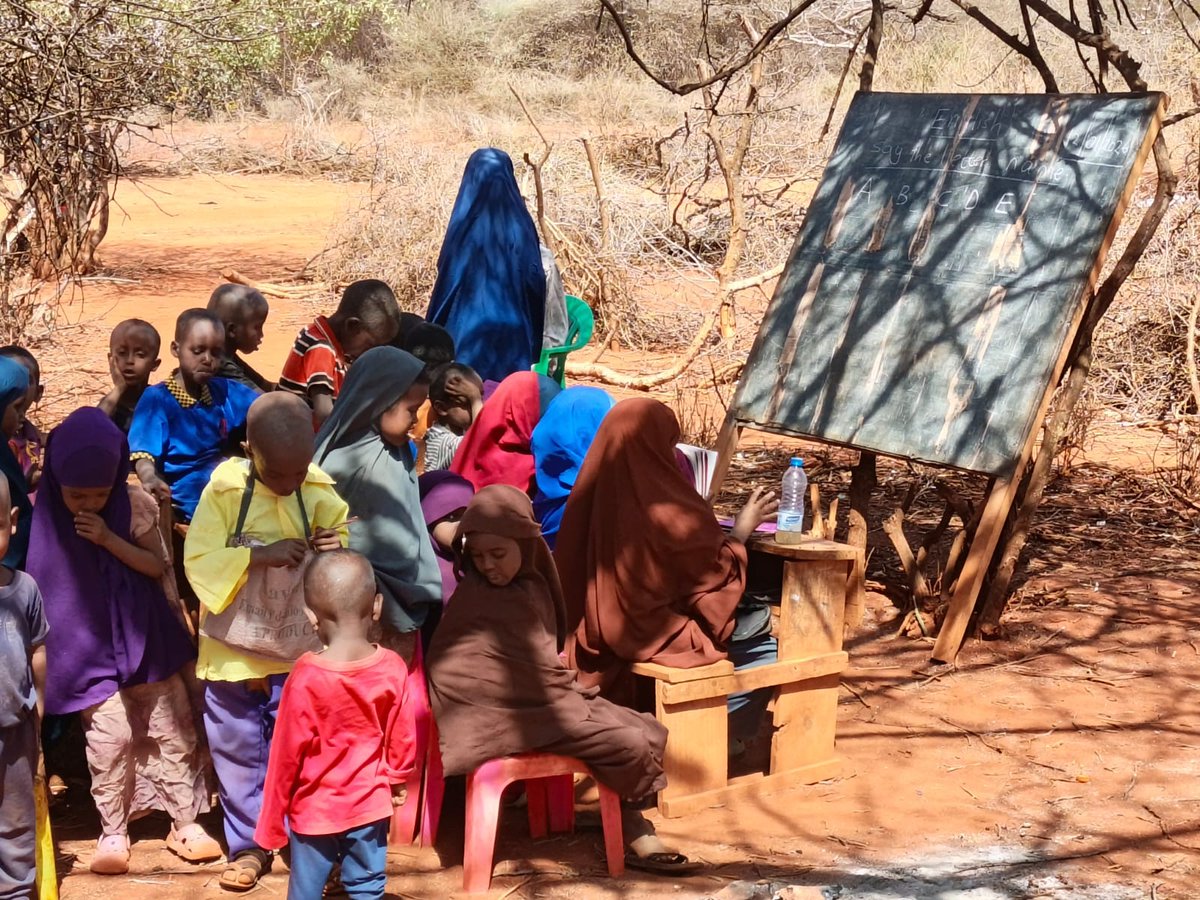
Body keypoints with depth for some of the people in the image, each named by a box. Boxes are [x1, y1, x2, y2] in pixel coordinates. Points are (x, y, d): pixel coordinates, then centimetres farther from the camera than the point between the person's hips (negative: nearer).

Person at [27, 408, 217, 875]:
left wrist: (109, 538, -19)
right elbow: (45, 587, -4)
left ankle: (185, 821, 18)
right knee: (110, 739, -6)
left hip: (144, 638, 2)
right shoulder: (48, 517, -10)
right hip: (90, 647, -1)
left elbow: (158, 565, -6)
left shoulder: (134, 504, -9)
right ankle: (113, 832, 11)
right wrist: (45, 651, -7)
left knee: (170, 730, 6)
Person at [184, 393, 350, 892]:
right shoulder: (224, 490, -14)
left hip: (299, 651, 0)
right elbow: (199, 562, -19)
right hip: (233, 649, 0)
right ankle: (249, 845, 26)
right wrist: (259, 555, -29)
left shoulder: (320, 494, -8)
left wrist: (337, 550, -20)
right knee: (238, 752, 11)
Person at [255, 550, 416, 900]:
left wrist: (272, 820, -1)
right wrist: (398, 780, 22)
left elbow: (286, 754, -12)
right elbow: (401, 738, 2)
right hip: (370, 806, 3)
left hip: (314, 810, -2)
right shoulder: (392, 668, -11)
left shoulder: (306, 677, -20)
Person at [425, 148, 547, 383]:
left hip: (468, 330, -2)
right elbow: (535, 283, 0)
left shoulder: (465, 226, -7)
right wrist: (533, 340, 9)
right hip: (514, 333, 2)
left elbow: (447, 282, -2)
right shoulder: (521, 227, -1)